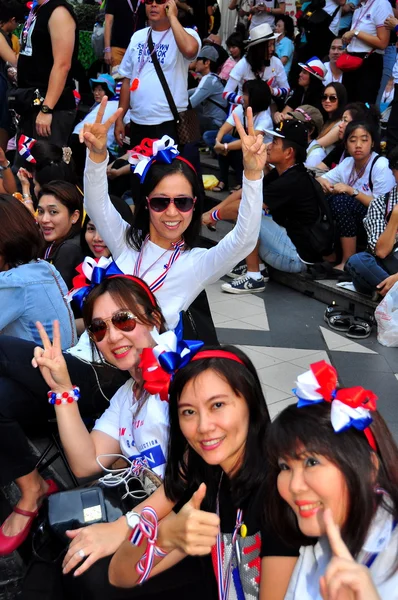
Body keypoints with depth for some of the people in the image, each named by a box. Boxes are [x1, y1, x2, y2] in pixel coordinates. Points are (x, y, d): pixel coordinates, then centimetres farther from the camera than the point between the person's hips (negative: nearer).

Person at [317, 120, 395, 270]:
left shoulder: (381, 166, -17)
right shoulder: (348, 163, 1)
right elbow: (322, 179, 7)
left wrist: (351, 191, -23)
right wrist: (321, 182, -18)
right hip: (355, 222, 6)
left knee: (341, 200, -29)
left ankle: (348, 262, -20)